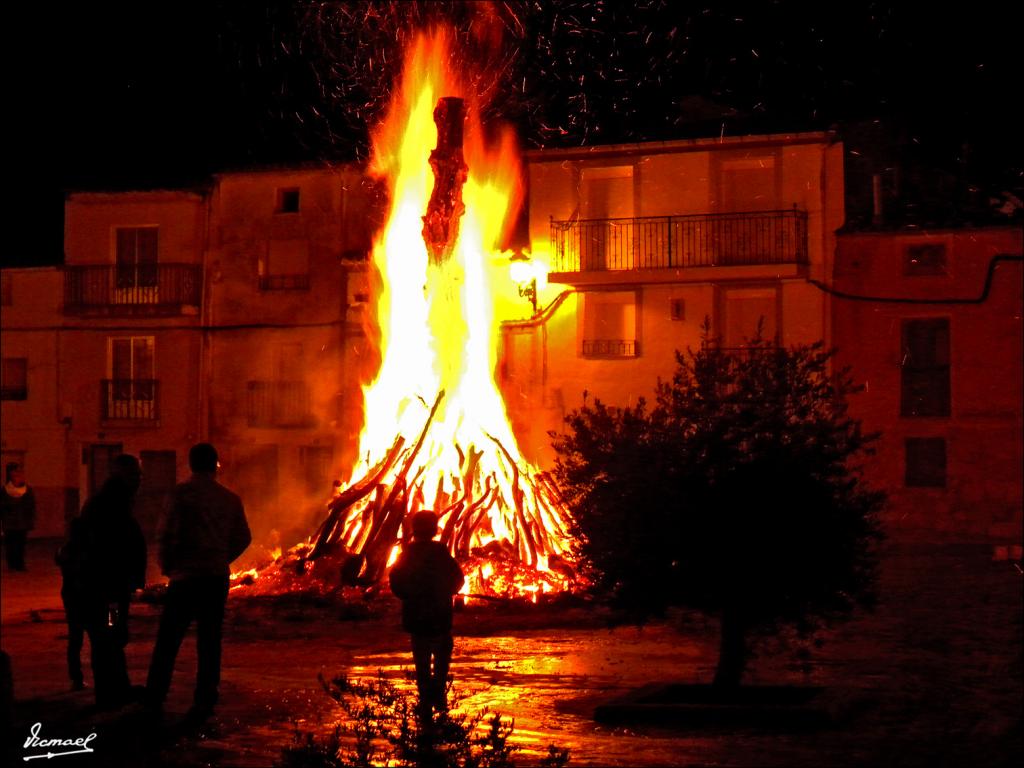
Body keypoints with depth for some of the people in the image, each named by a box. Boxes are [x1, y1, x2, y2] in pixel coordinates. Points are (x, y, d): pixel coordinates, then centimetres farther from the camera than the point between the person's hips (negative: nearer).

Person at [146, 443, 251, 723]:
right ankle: (204, 705, 6)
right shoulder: (230, 499, 7)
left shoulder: (183, 493, -8)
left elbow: (167, 533, -12)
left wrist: (167, 565, 3)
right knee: (209, 642, 8)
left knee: (168, 642, 2)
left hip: (186, 576, -4)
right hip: (218, 578, 4)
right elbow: (243, 538, 11)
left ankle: (153, 702, 3)